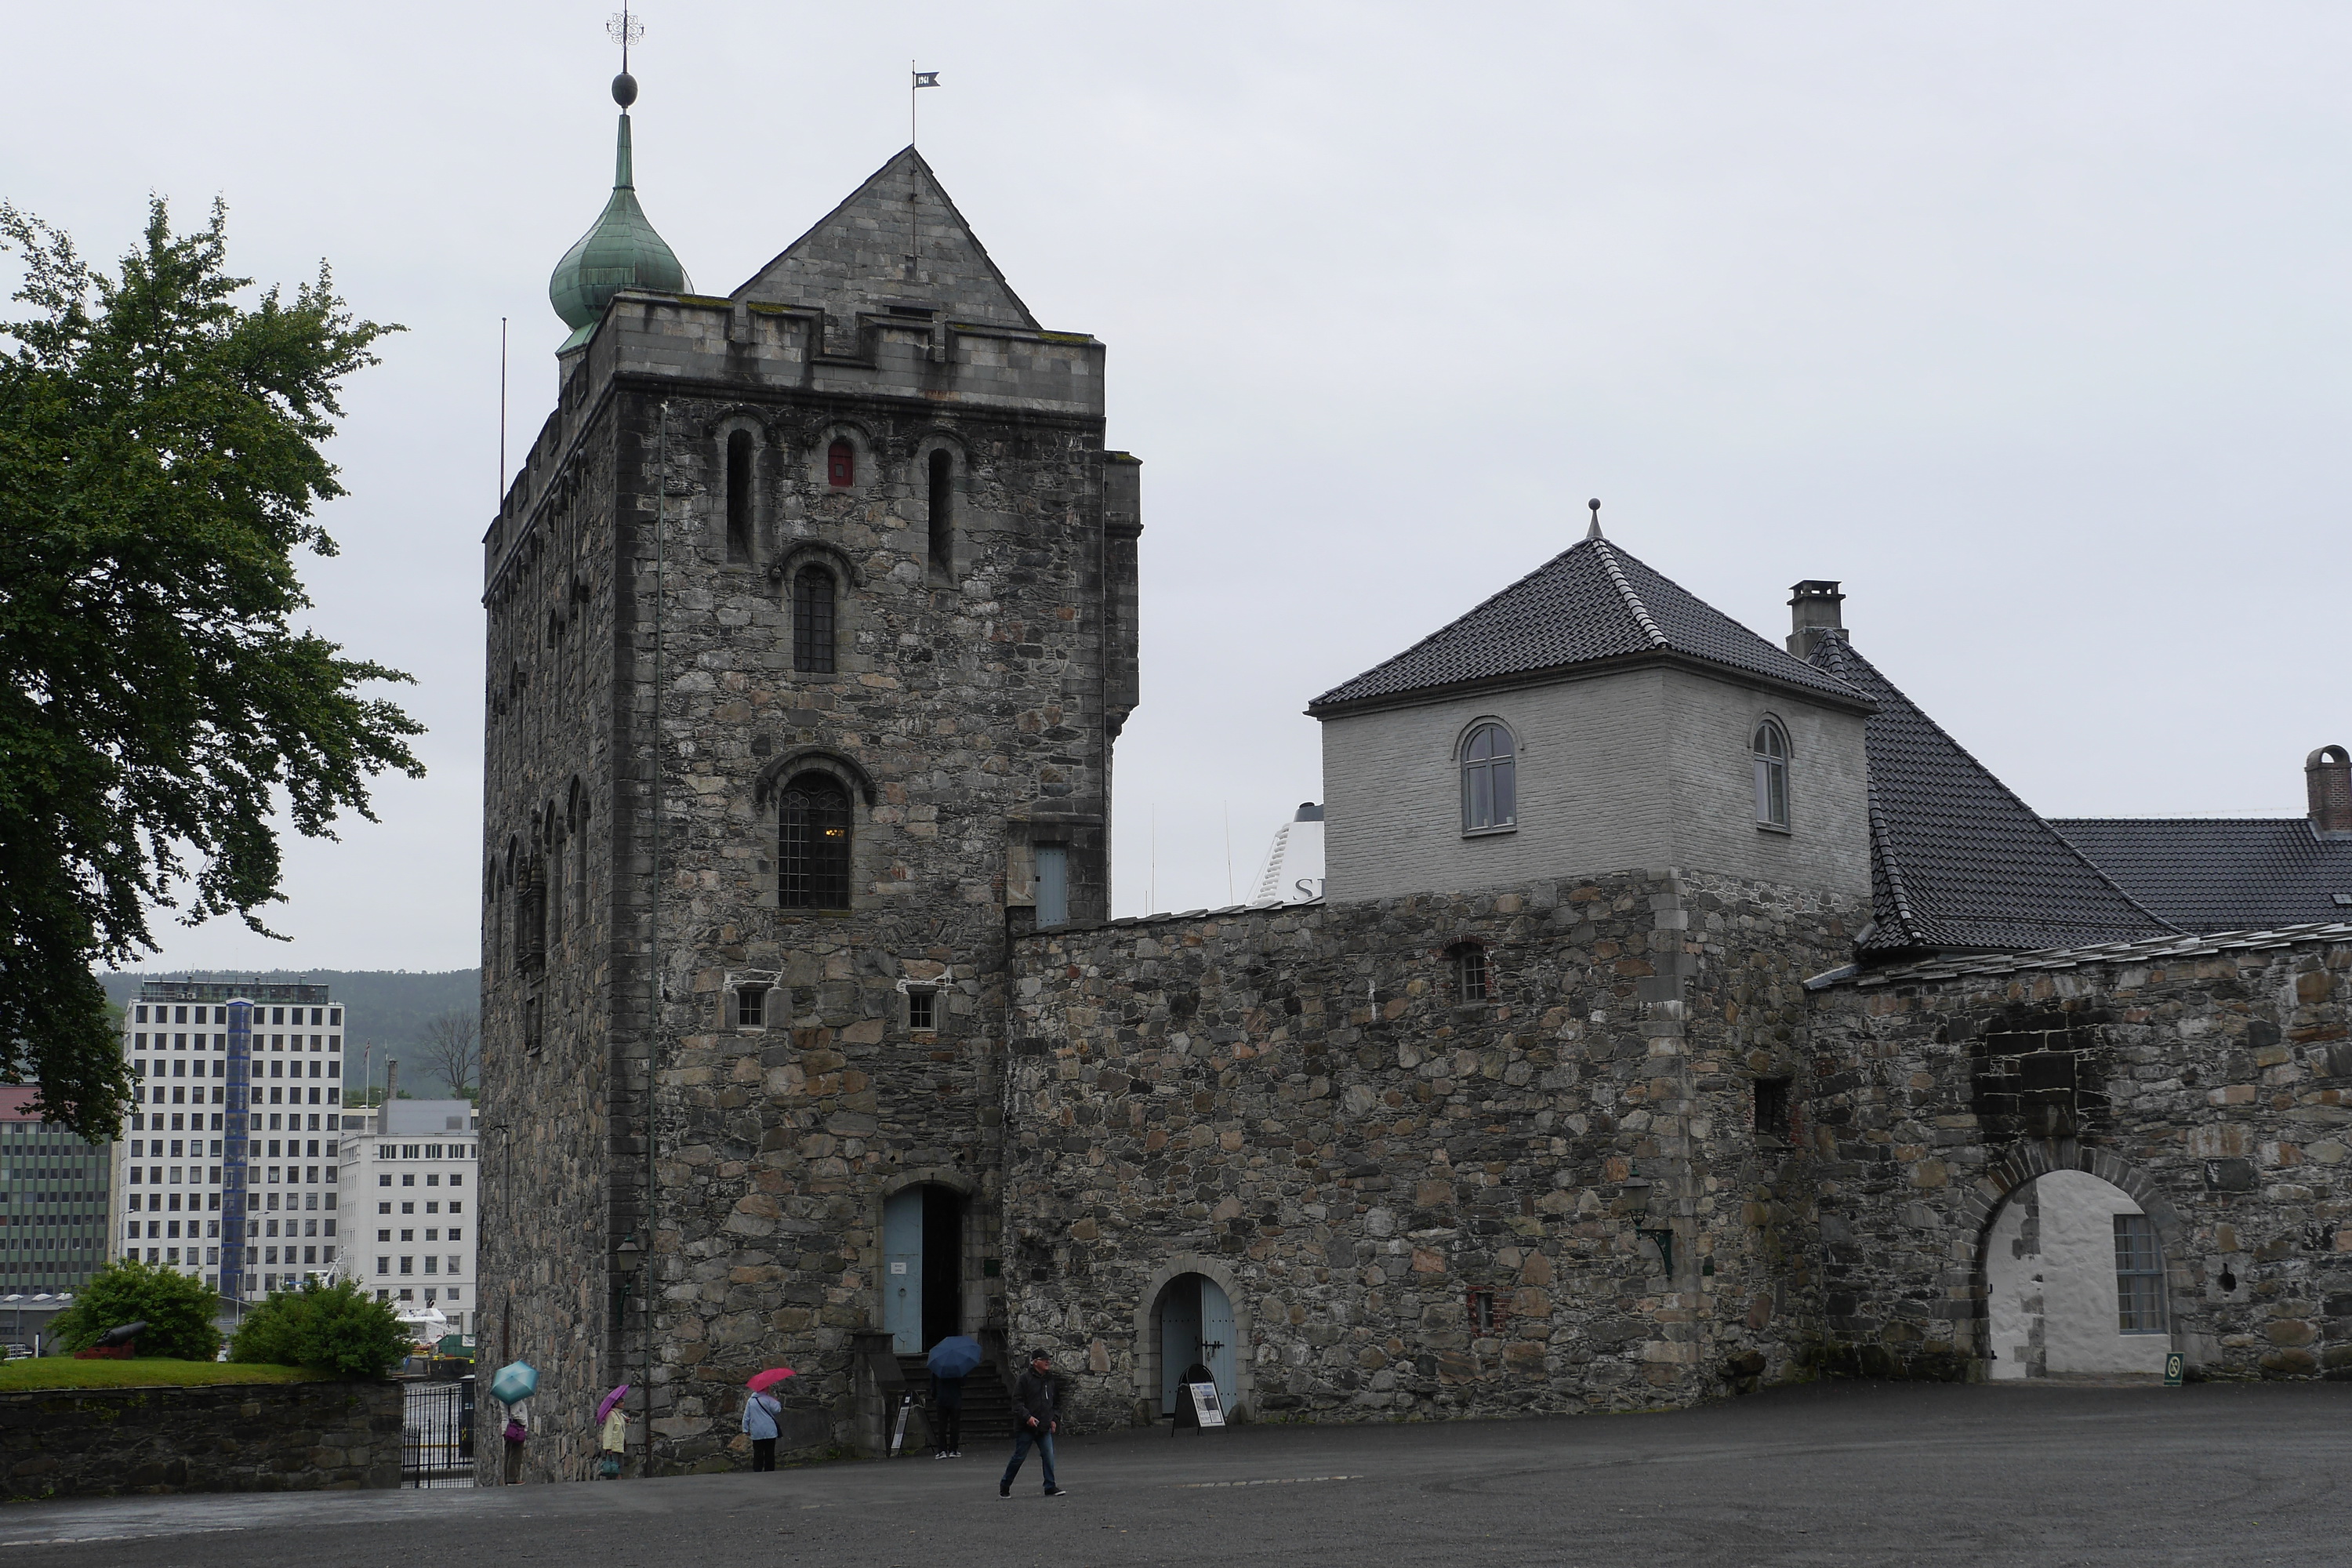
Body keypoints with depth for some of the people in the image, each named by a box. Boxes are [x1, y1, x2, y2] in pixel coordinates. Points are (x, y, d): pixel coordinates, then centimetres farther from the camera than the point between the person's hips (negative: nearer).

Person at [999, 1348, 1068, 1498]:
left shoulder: (1049, 1379, 14)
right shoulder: (1025, 1378, -9)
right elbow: (1017, 1401, -11)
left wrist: (1052, 1420, 18)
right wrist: (1027, 1417, -21)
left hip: (1044, 1427, 6)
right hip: (1026, 1427, -6)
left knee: (1048, 1456, -3)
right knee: (1019, 1457, 0)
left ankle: (1050, 1487, 2)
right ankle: (1004, 1486, 15)